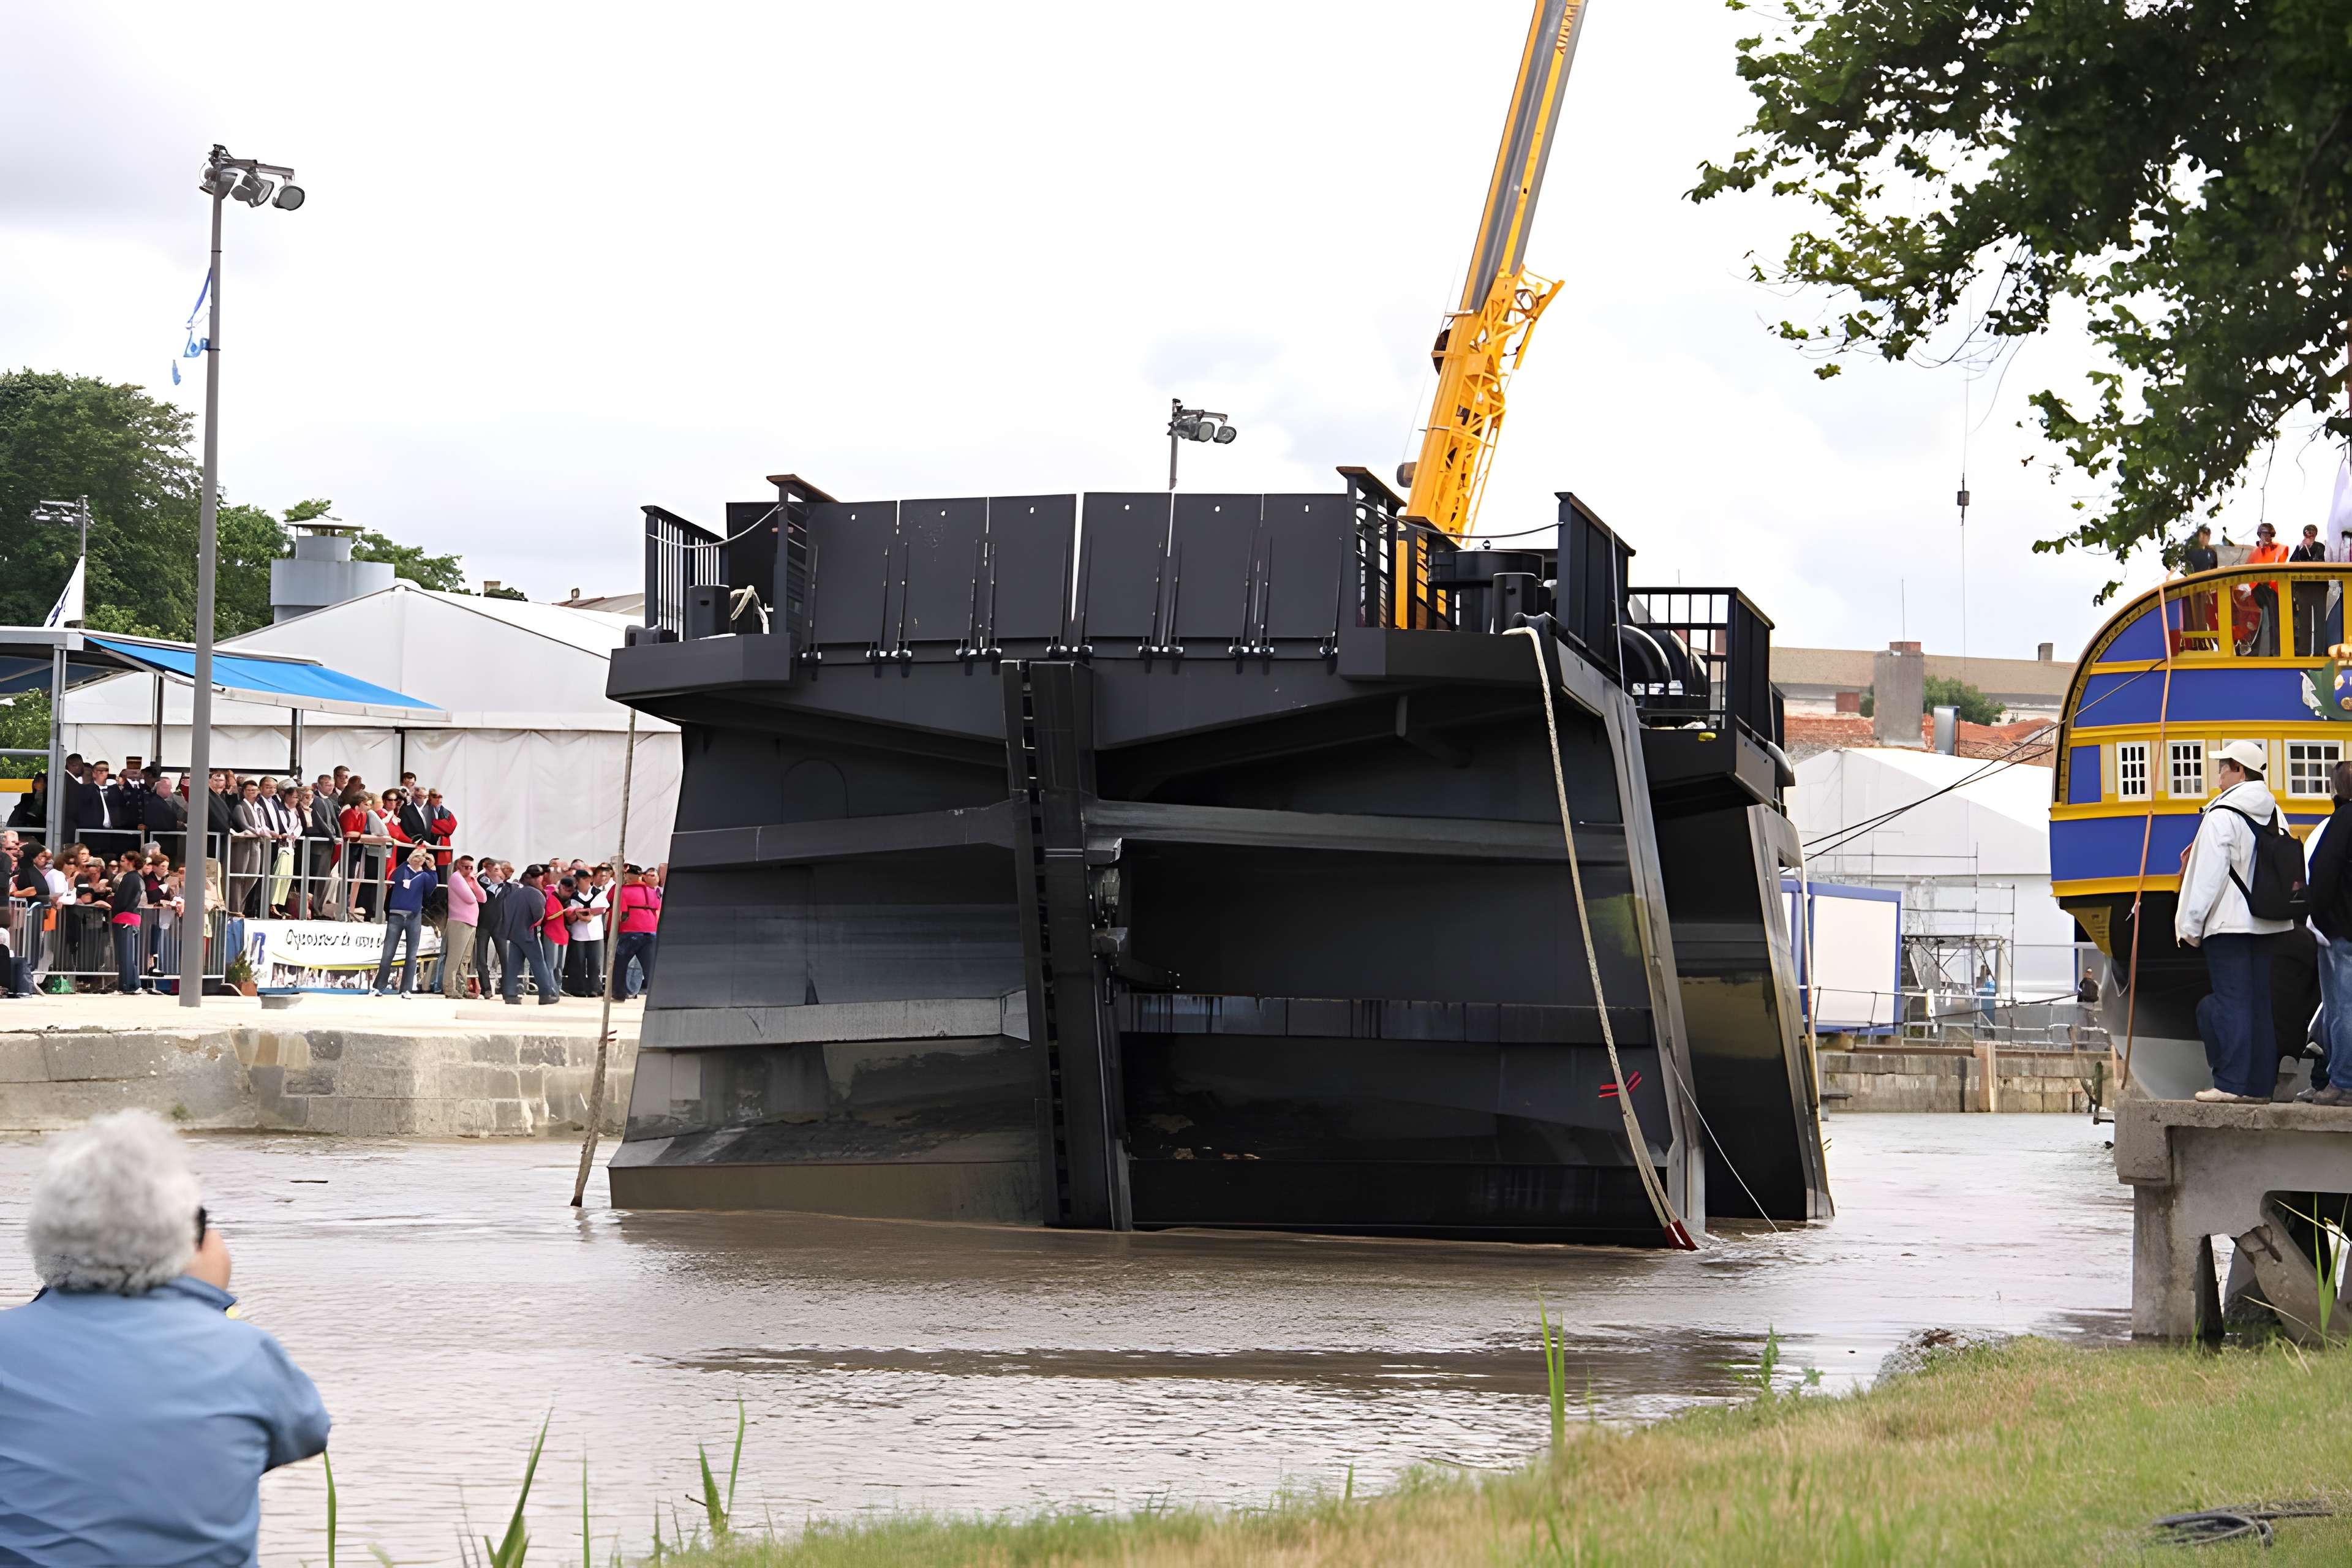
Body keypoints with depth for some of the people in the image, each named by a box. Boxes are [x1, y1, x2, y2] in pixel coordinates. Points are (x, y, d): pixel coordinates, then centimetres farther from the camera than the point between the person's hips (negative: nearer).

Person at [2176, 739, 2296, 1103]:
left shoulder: (2221, 816, -12)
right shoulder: (2275, 815, 12)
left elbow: (2207, 875, -14)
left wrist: (2190, 924, -8)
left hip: (2229, 922, -7)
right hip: (2270, 923, 7)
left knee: (2231, 1001, -6)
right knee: (2262, 1002, 8)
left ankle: (2231, 1083, -9)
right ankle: (2261, 1084, 9)